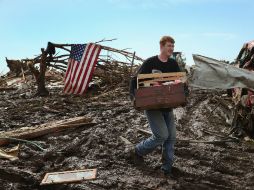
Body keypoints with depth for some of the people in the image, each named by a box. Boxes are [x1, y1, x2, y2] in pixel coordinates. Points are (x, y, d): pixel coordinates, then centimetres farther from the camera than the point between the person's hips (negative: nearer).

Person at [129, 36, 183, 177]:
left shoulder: (173, 64, 4)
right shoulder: (150, 63, -10)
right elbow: (135, 80, -6)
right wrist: (133, 96, -21)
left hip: (167, 106, 6)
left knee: (171, 137, 4)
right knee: (162, 135, -13)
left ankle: (167, 168, 19)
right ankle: (138, 151, 12)